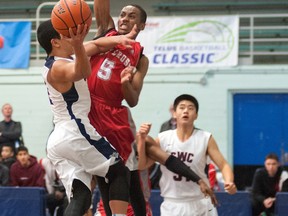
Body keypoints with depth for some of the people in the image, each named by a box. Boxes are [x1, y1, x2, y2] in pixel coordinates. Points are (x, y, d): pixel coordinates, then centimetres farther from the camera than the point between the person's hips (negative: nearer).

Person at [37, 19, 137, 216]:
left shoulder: (65, 58, 18)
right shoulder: (58, 67, -12)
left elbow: (96, 45, 26)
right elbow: (82, 72, -36)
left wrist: (117, 39, 6)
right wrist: (77, 45, -55)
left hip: (56, 141, 9)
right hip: (77, 134, -9)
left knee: (80, 198, -2)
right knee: (119, 172, 6)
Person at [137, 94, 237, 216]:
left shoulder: (205, 139, -5)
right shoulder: (163, 138, -2)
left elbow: (223, 165, -7)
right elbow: (142, 165, -1)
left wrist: (229, 182, -28)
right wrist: (142, 139, -15)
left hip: (200, 204, -1)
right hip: (172, 205, 1)